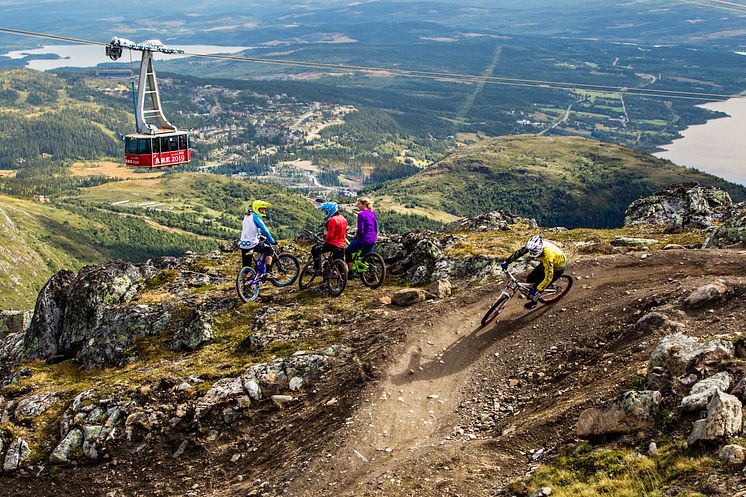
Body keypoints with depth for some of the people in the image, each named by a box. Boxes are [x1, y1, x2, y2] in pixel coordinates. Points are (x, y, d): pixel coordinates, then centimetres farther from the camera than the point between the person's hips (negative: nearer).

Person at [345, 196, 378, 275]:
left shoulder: (361, 214, -14)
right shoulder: (373, 214, 10)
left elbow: (360, 230, -19)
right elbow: (376, 228, 15)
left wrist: (356, 234, 0)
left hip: (363, 240, -7)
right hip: (372, 241, 7)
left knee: (347, 251, 12)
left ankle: (350, 270, 7)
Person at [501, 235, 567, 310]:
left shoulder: (548, 256, -44)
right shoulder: (533, 246, -27)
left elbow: (548, 277, -39)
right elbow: (519, 252, -14)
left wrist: (536, 290, -35)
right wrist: (506, 262, -16)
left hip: (558, 267, -7)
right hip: (546, 263, 7)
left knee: (538, 285, -9)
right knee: (530, 278, 2)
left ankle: (534, 301, 19)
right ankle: (531, 295, 30)